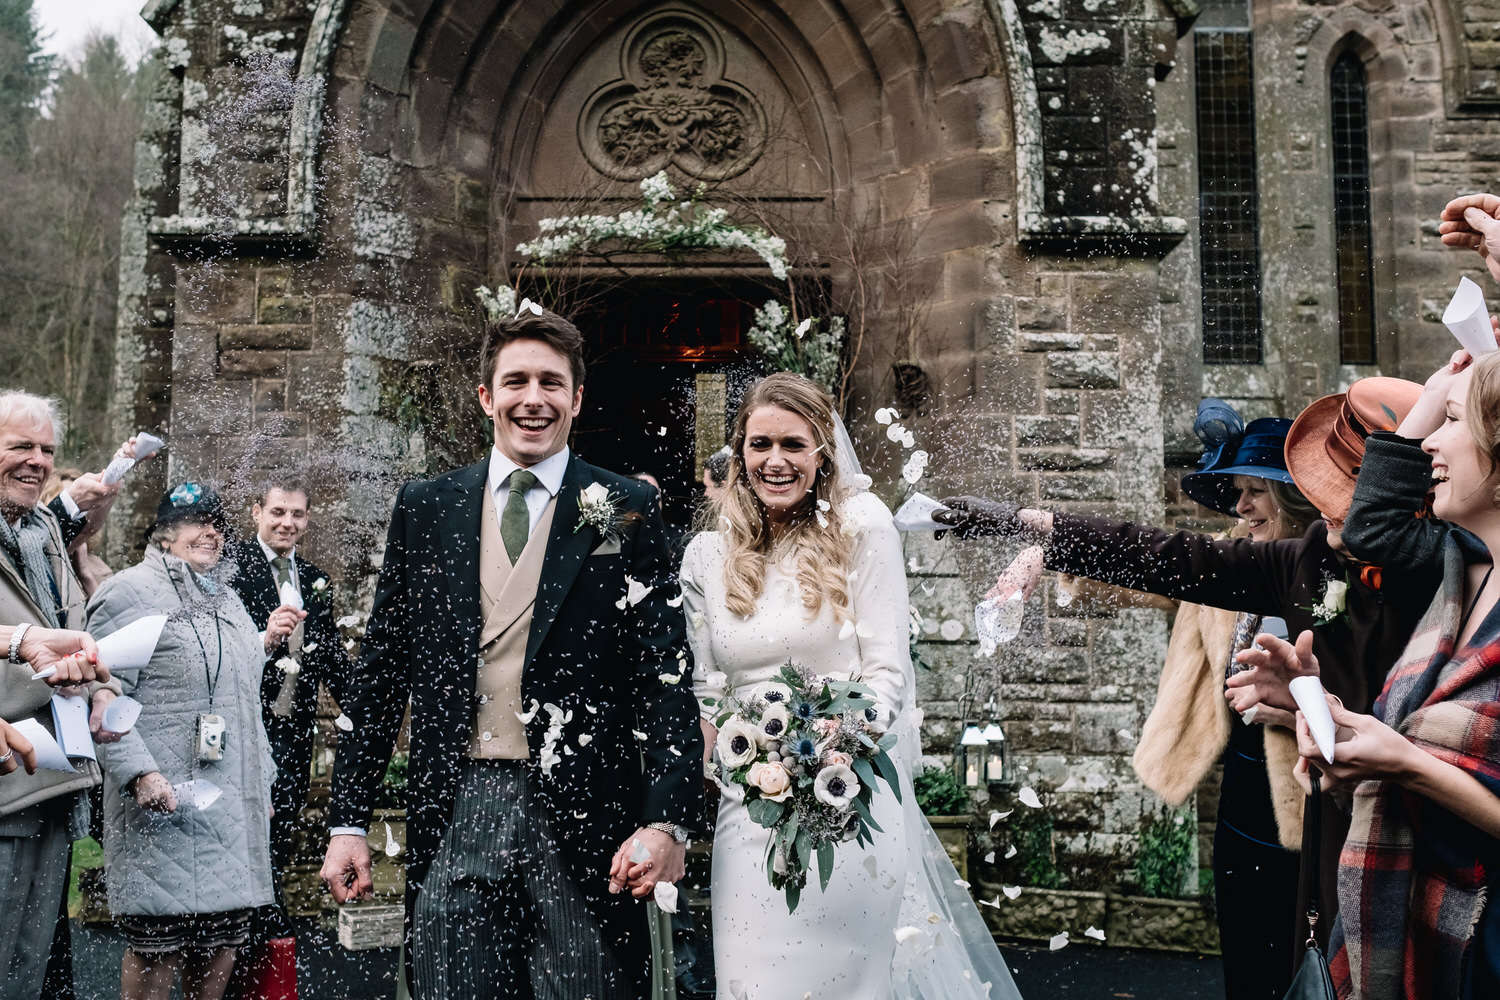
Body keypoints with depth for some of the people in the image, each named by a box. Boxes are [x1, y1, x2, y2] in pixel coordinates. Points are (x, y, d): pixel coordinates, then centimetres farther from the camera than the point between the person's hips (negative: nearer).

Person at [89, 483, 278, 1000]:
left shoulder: (225, 599, 21)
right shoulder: (131, 591, -4)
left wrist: (262, 781, 22)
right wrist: (140, 773, -21)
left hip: (236, 801, 7)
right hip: (168, 801, -7)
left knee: (224, 937, 9)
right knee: (156, 942, -3)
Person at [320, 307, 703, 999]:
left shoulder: (624, 513, 1)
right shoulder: (425, 509, 8)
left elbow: (664, 673, -3)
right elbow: (381, 671, 10)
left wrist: (666, 821, -14)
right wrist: (348, 819, 7)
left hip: (582, 818, -1)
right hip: (455, 816, 2)